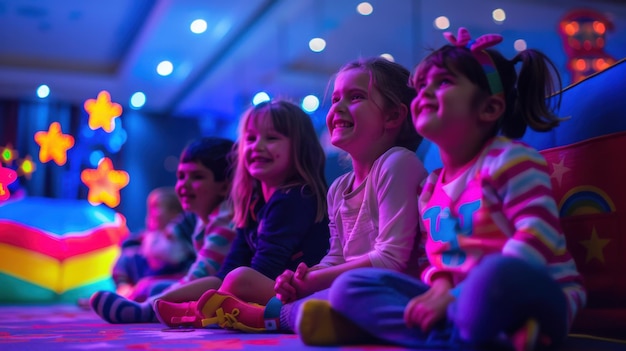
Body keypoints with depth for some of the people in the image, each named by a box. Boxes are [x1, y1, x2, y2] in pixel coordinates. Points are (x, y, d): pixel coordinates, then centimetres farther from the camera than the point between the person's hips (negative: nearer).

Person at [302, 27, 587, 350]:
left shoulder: (509, 160, -6)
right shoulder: (431, 189, 16)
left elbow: (538, 236, -18)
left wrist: (453, 297, -24)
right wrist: (441, 287, -10)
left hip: (536, 299, -8)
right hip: (462, 300, 8)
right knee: (349, 286, -8)